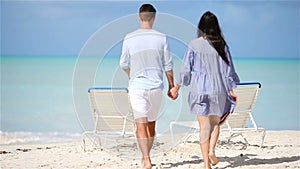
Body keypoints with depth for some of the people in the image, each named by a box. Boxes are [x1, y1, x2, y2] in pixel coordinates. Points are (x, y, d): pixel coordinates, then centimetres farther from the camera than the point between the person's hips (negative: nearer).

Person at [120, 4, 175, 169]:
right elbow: (168, 65, 2)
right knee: (151, 123, 17)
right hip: (156, 86, 2)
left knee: (141, 124, -7)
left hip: (137, 86, -2)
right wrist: (172, 86, 14)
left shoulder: (129, 38, -4)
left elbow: (124, 64, 7)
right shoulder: (161, 38, -2)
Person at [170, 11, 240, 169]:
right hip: (218, 90, 1)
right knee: (215, 123, 19)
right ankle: (211, 150, -2)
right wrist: (232, 89, 10)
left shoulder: (194, 45, -6)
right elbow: (228, 69, 0)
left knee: (204, 127, 4)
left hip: (199, 90, -1)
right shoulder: (221, 45, -4)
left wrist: (176, 87, 10)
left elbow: (186, 68, -2)